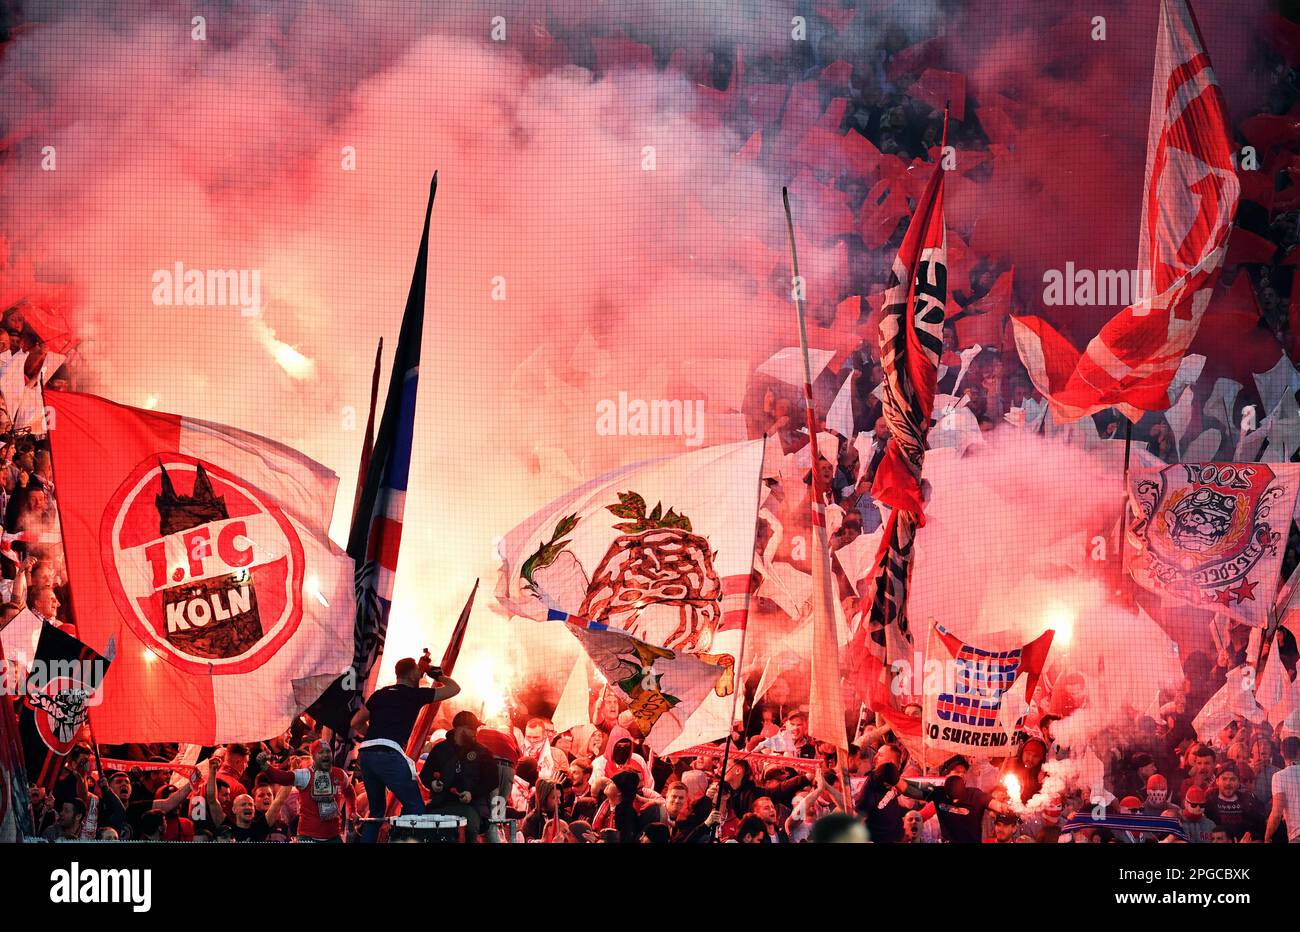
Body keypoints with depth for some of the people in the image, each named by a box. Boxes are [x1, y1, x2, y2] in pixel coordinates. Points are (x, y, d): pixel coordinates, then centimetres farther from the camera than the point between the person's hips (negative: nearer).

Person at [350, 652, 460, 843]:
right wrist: (437, 674, 30)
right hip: (389, 755, -7)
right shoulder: (415, 694, 7)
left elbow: (356, 723, 23)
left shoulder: (379, 694, 21)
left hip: (365, 754, 7)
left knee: (376, 811, 18)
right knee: (415, 808, -2)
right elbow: (454, 689, 15)